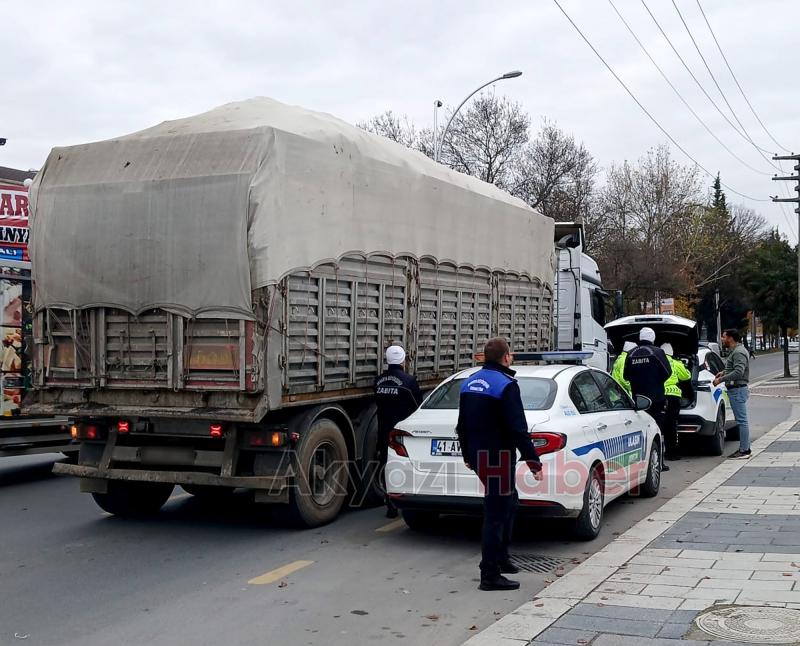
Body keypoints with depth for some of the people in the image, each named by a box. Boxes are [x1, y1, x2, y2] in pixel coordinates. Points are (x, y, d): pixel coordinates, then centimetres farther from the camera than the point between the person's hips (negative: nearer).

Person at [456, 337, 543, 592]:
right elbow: (518, 429, -20)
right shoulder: (506, 385, -15)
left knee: (508, 500, 24)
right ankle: (490, 575, 0)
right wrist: (533, 461, -15)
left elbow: (462, 425, 19)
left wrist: (468, 456, 28)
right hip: (498, 457, -9)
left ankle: (500, 558, 31)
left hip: (478, 455, 9)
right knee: (496, 513, -4)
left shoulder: (469, 382, 11)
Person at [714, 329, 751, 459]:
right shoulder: (734, 351, 17)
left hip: (738, 390, -11)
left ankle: (744, 450, -6)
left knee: (742, 420, -8)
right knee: (741, 420, 14)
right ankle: (744, 448, 19)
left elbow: (738, 372, -26)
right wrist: (724, 372, 15)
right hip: (736, 389, 11)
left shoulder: (739, 352, -16)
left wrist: (721, 379, -23)